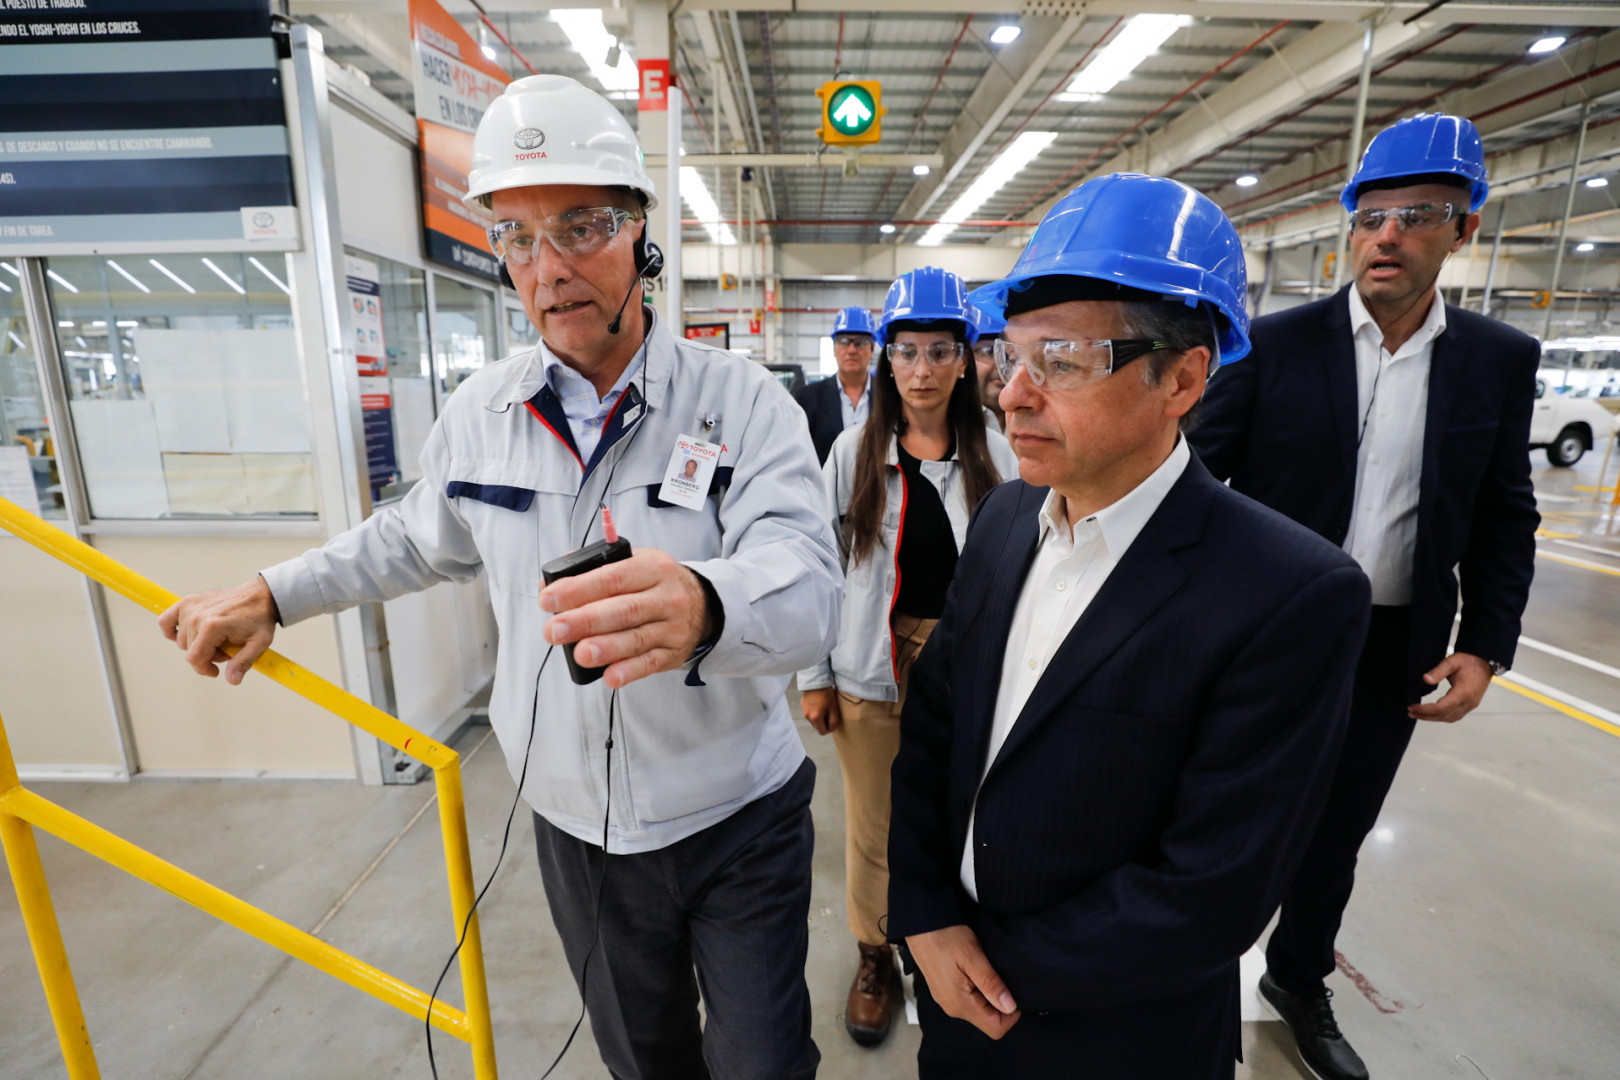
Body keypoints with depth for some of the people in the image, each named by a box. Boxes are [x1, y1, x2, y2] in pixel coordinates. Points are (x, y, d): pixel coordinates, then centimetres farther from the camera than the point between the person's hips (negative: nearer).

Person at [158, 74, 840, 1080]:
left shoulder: (741, 400, -17)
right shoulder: (482, 411, -4)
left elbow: (809, 586, -31)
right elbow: (419, 537, 16)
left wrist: (700, 607, -51)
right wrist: (272, 595, 14)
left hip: (736, 825, -3)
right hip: (575, 829, 4)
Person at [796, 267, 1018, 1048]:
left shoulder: (995, 457, -1)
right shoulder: (854, 453, -2)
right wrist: (814, 677, -2)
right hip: (871, 670, 0)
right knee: (874, 828, 13)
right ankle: (874, 957, 39)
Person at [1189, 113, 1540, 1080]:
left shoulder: (1501, 360, 1)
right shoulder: (1275, 344, -8)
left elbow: (1505, 519, 6)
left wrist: (1486, 647, -2)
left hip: (1395, 651, 3)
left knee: (1339, 833, 21)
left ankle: (1300, 981, 46)